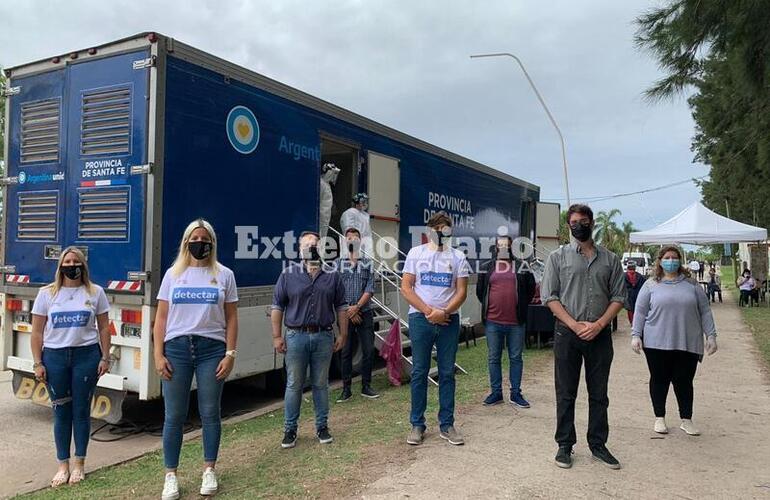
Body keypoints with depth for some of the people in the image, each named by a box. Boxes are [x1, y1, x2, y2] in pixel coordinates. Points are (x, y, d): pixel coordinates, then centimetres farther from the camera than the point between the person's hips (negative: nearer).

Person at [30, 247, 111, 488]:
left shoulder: (95, 292, 4)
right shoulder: (47, 294, 5)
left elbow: (103, 328, 5)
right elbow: (37, 332, 5)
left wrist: (105, 358, 0)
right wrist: (37, 363, 0)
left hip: (86, 355, -1)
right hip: (54, 356, 1)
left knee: (81, 411, 5)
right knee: (61, 412, 6)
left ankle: (79, 465, 19)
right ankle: (63, 466, 19)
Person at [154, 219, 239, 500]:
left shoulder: (224, 275, 5)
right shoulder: (173, 274, 7)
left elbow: (231, 318, 4)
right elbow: (161, 317, 6)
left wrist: (230, 354, -3)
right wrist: (158, 355, -2)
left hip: (212, 349, -1)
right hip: (177, 347, 1)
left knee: (210, 413, 7)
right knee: (174, 416, 5)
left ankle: (209, 471, 22)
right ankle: (171, 476, 18)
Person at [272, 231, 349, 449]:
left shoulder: (332, 275, 6)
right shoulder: (289, 274, 1)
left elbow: (341, 307, 9)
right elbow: (277, 307, 2)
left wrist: (343, 334, 5)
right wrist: (277, 336, -3)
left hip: (324, 337, 1)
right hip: (296, 336, -1)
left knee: (321, 384, 11)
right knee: (294, 385, 5)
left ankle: (322, 426, 23)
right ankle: (290, 429, 17)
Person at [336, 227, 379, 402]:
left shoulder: (368, 263, 6)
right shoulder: (339, 264, 5)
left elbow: (370, 289, -2)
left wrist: (357, 307, -13)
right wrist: (349, 310, -8)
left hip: (364, 313, 1)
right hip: (345, 314, -1)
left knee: (368, 351, 3)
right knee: (346, 352, 3)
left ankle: (366, 387, 16)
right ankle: (346, 389, 11)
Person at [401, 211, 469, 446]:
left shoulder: (458, 257, 7)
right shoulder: (416, 253, 4)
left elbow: (461, 291, 2)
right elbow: (406, 287, -1)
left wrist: (443, 312, -13)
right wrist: (428, 311, -11)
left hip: (449, 320, 2)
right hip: (420, 319, -1)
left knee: (447, 373, 6)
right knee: (419, 373, 3)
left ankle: (446, 425, 15)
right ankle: (417, 425, 12)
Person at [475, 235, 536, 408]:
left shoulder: (521, 268, 6)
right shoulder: (486, 268, 7)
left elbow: (531, 290, 13)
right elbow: (480, 291, 15)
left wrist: (521, 306, 10)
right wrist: (488, 307, 11)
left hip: (516, 322, 0)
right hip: (493, 322, 1)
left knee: (516, 358, 7)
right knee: (493, 358, 7)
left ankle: (515, 393, 16)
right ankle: (496, 392, 17)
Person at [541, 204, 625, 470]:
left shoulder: (610, 259, 9)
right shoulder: (558, 256, 3)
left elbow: (618, 297, 5)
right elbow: (550, 297, -2)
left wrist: (598, 324, -10)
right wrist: (575, 325, -12)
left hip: (600, 335, 2)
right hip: (567, 334, -2)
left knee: (599, 394, 10)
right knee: (565, 394, 5)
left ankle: (598, 445, 23)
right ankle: (565, 445, 16)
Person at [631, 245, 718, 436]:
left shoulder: (692, 285, 10)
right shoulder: (651, 286, 6)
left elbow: (705, 312, 10)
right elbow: (640, 312, 4)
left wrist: (711, 335, 4)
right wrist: (636, 335, -3)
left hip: (688, 344, 1)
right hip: (657, 343, -1)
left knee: (684, 382, 4)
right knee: (659, 380, 6)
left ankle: (686, 420, 17)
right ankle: (659, 418, 19)